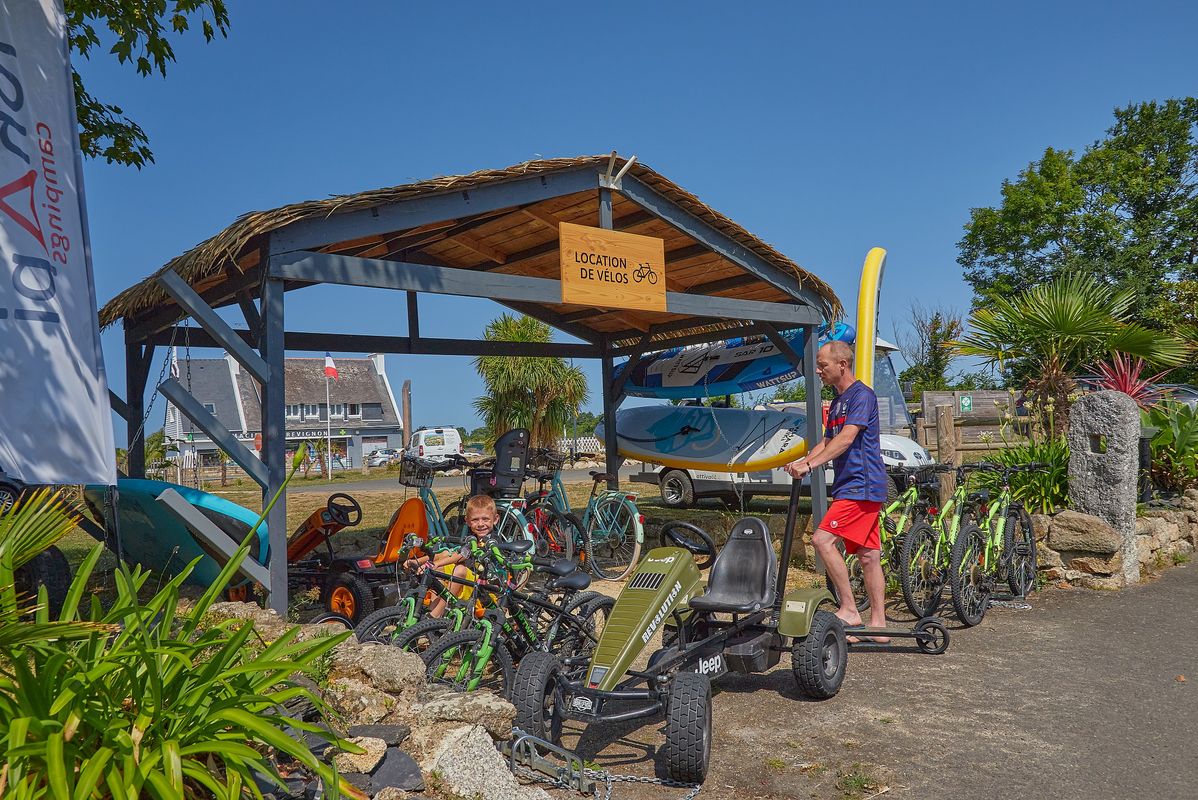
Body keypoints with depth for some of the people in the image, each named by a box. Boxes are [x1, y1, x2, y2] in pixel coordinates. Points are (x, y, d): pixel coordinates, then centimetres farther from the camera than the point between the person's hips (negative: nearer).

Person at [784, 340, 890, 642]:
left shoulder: (862, 395, -10)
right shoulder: (837, 402, 20)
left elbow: (846, 438, -21)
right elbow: (827, 442, 17)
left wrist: (810, 464, -26)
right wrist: (802, 462, -1)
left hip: (861, 484, -9)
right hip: (851, 485, 9)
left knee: (822, 539, -16)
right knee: (868, 557, 10)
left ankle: (849, 610, -9)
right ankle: (878, 624, 15)